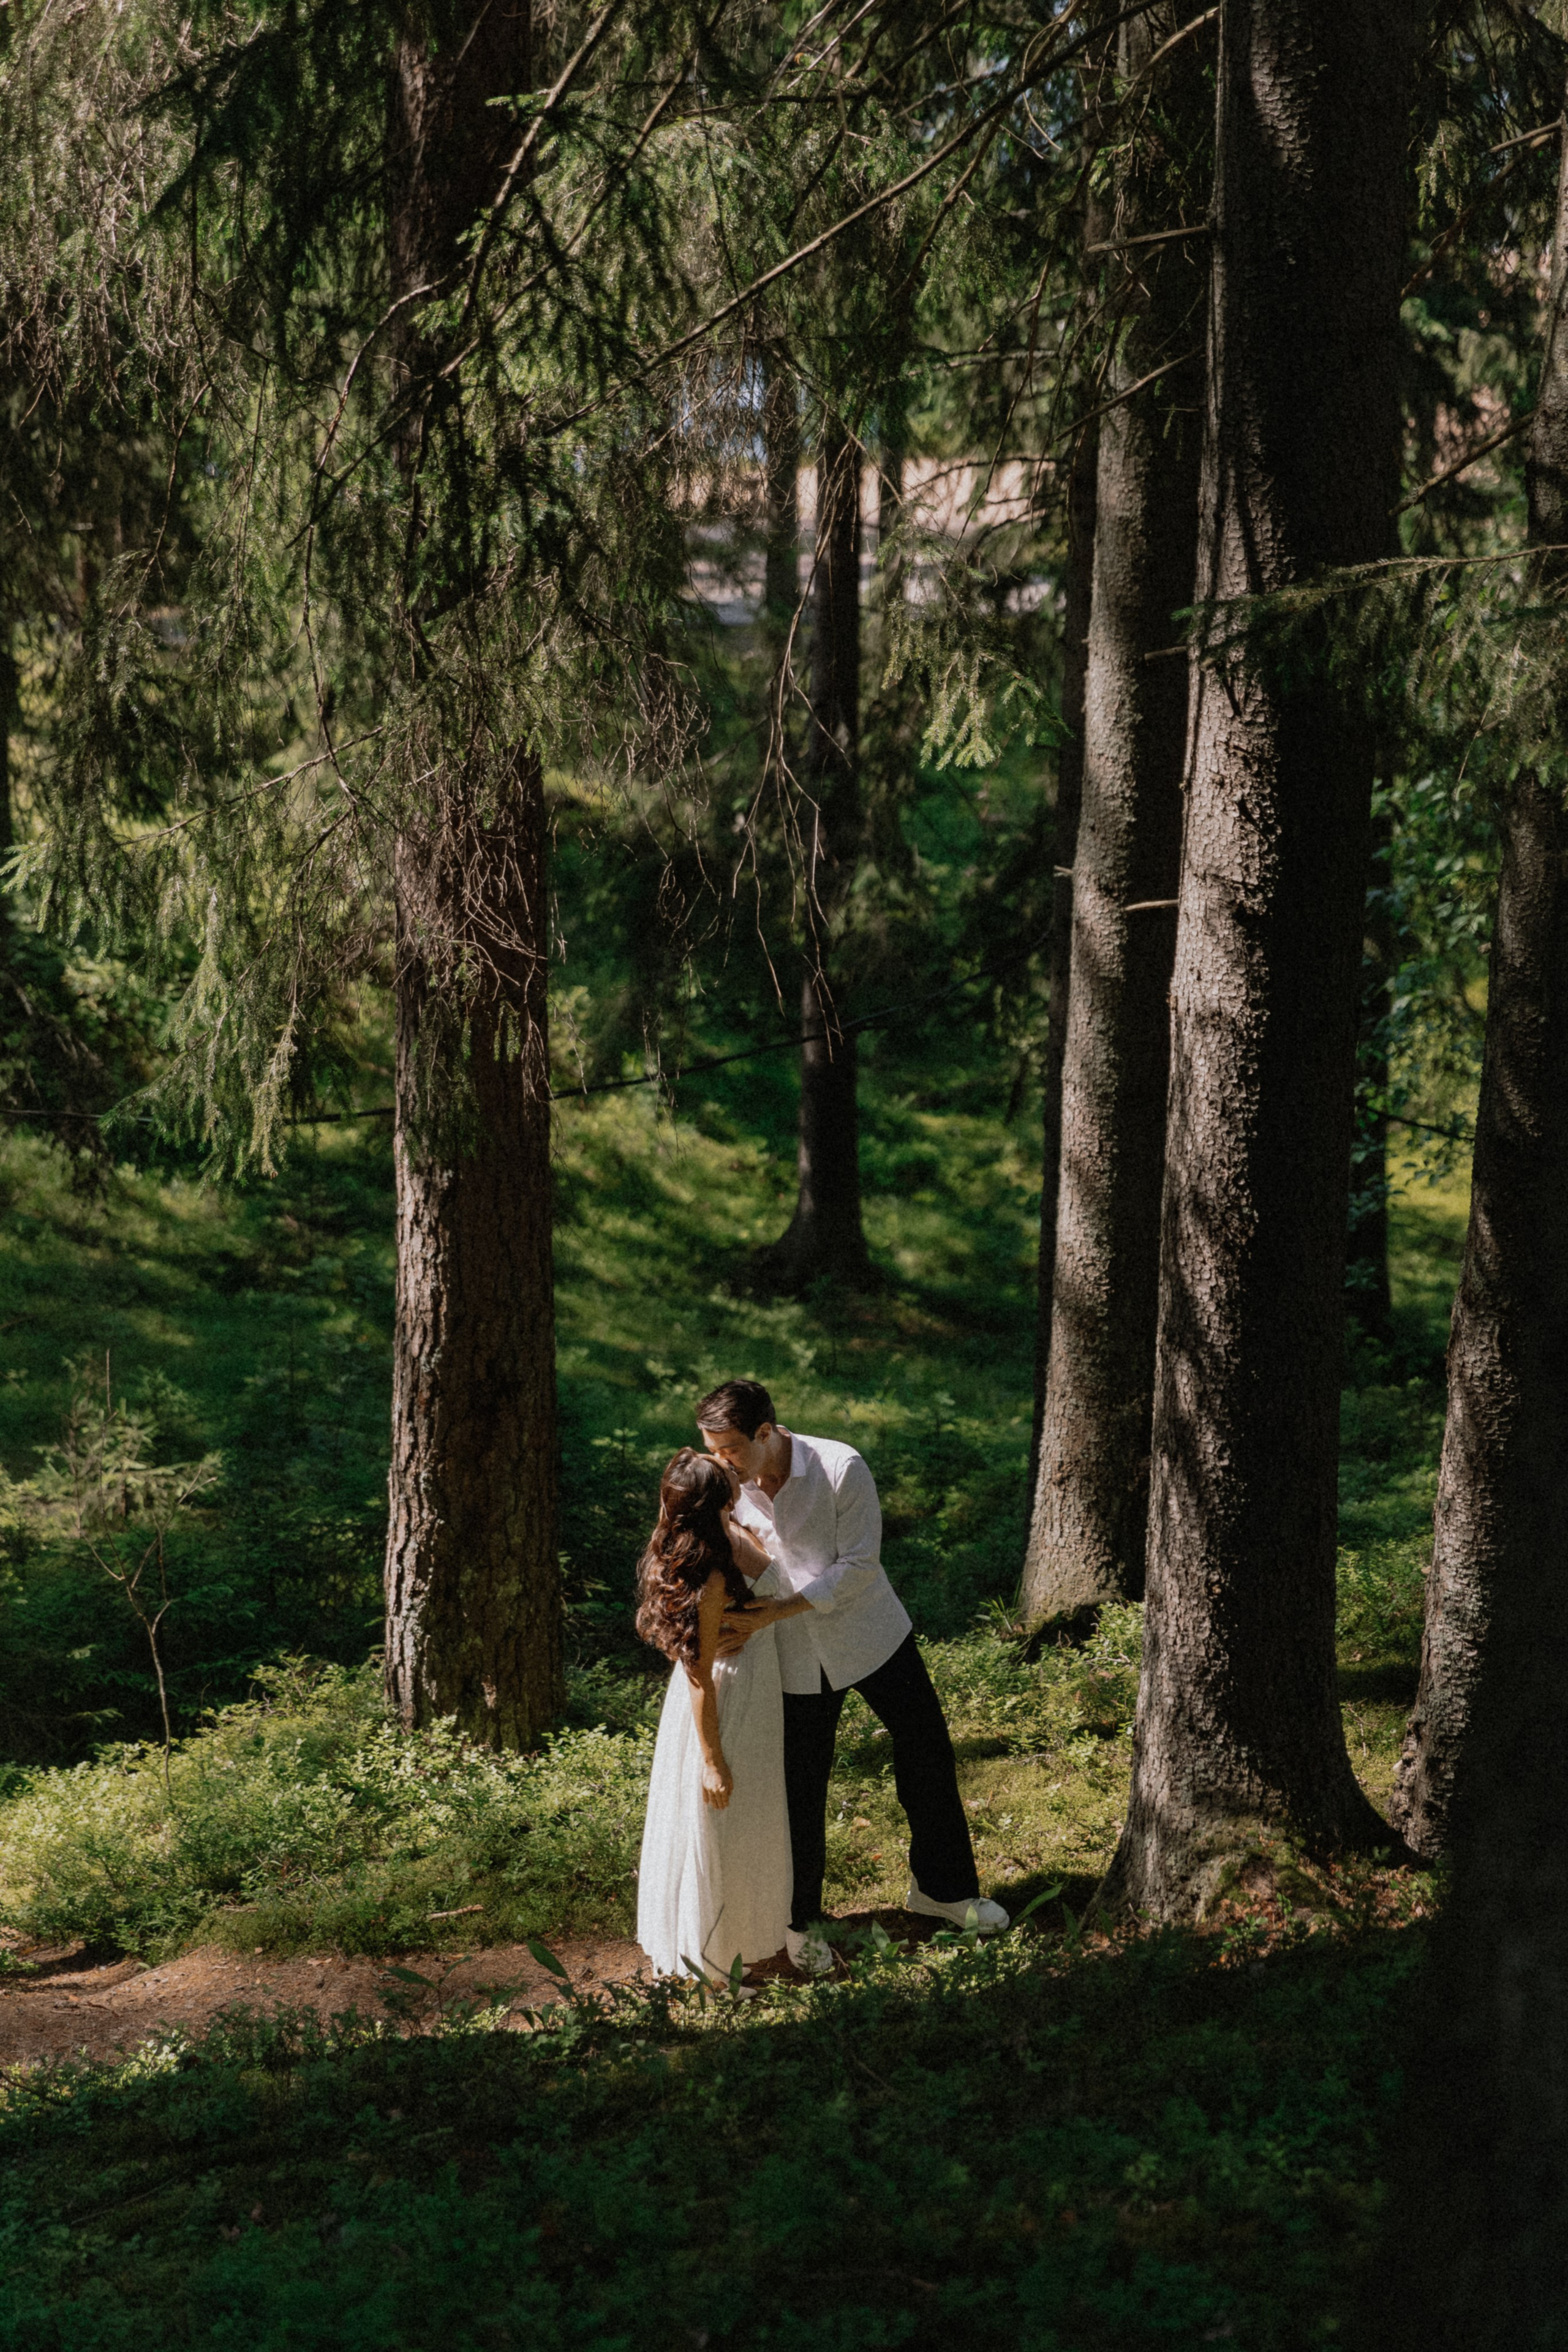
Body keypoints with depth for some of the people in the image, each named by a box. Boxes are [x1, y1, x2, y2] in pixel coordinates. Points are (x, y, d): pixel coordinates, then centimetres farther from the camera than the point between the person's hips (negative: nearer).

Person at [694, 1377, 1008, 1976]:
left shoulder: (841, 1469, -22)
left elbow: (859, 1565, -21)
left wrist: (775, 1612, -30)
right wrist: (737, 1623, -21)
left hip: (871, 1636, -1)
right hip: (795, 1659, 1)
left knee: (928, 1760, 9)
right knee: (800, 1791, 5)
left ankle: (940, 1888, 31)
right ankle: (802, 1921, 25)